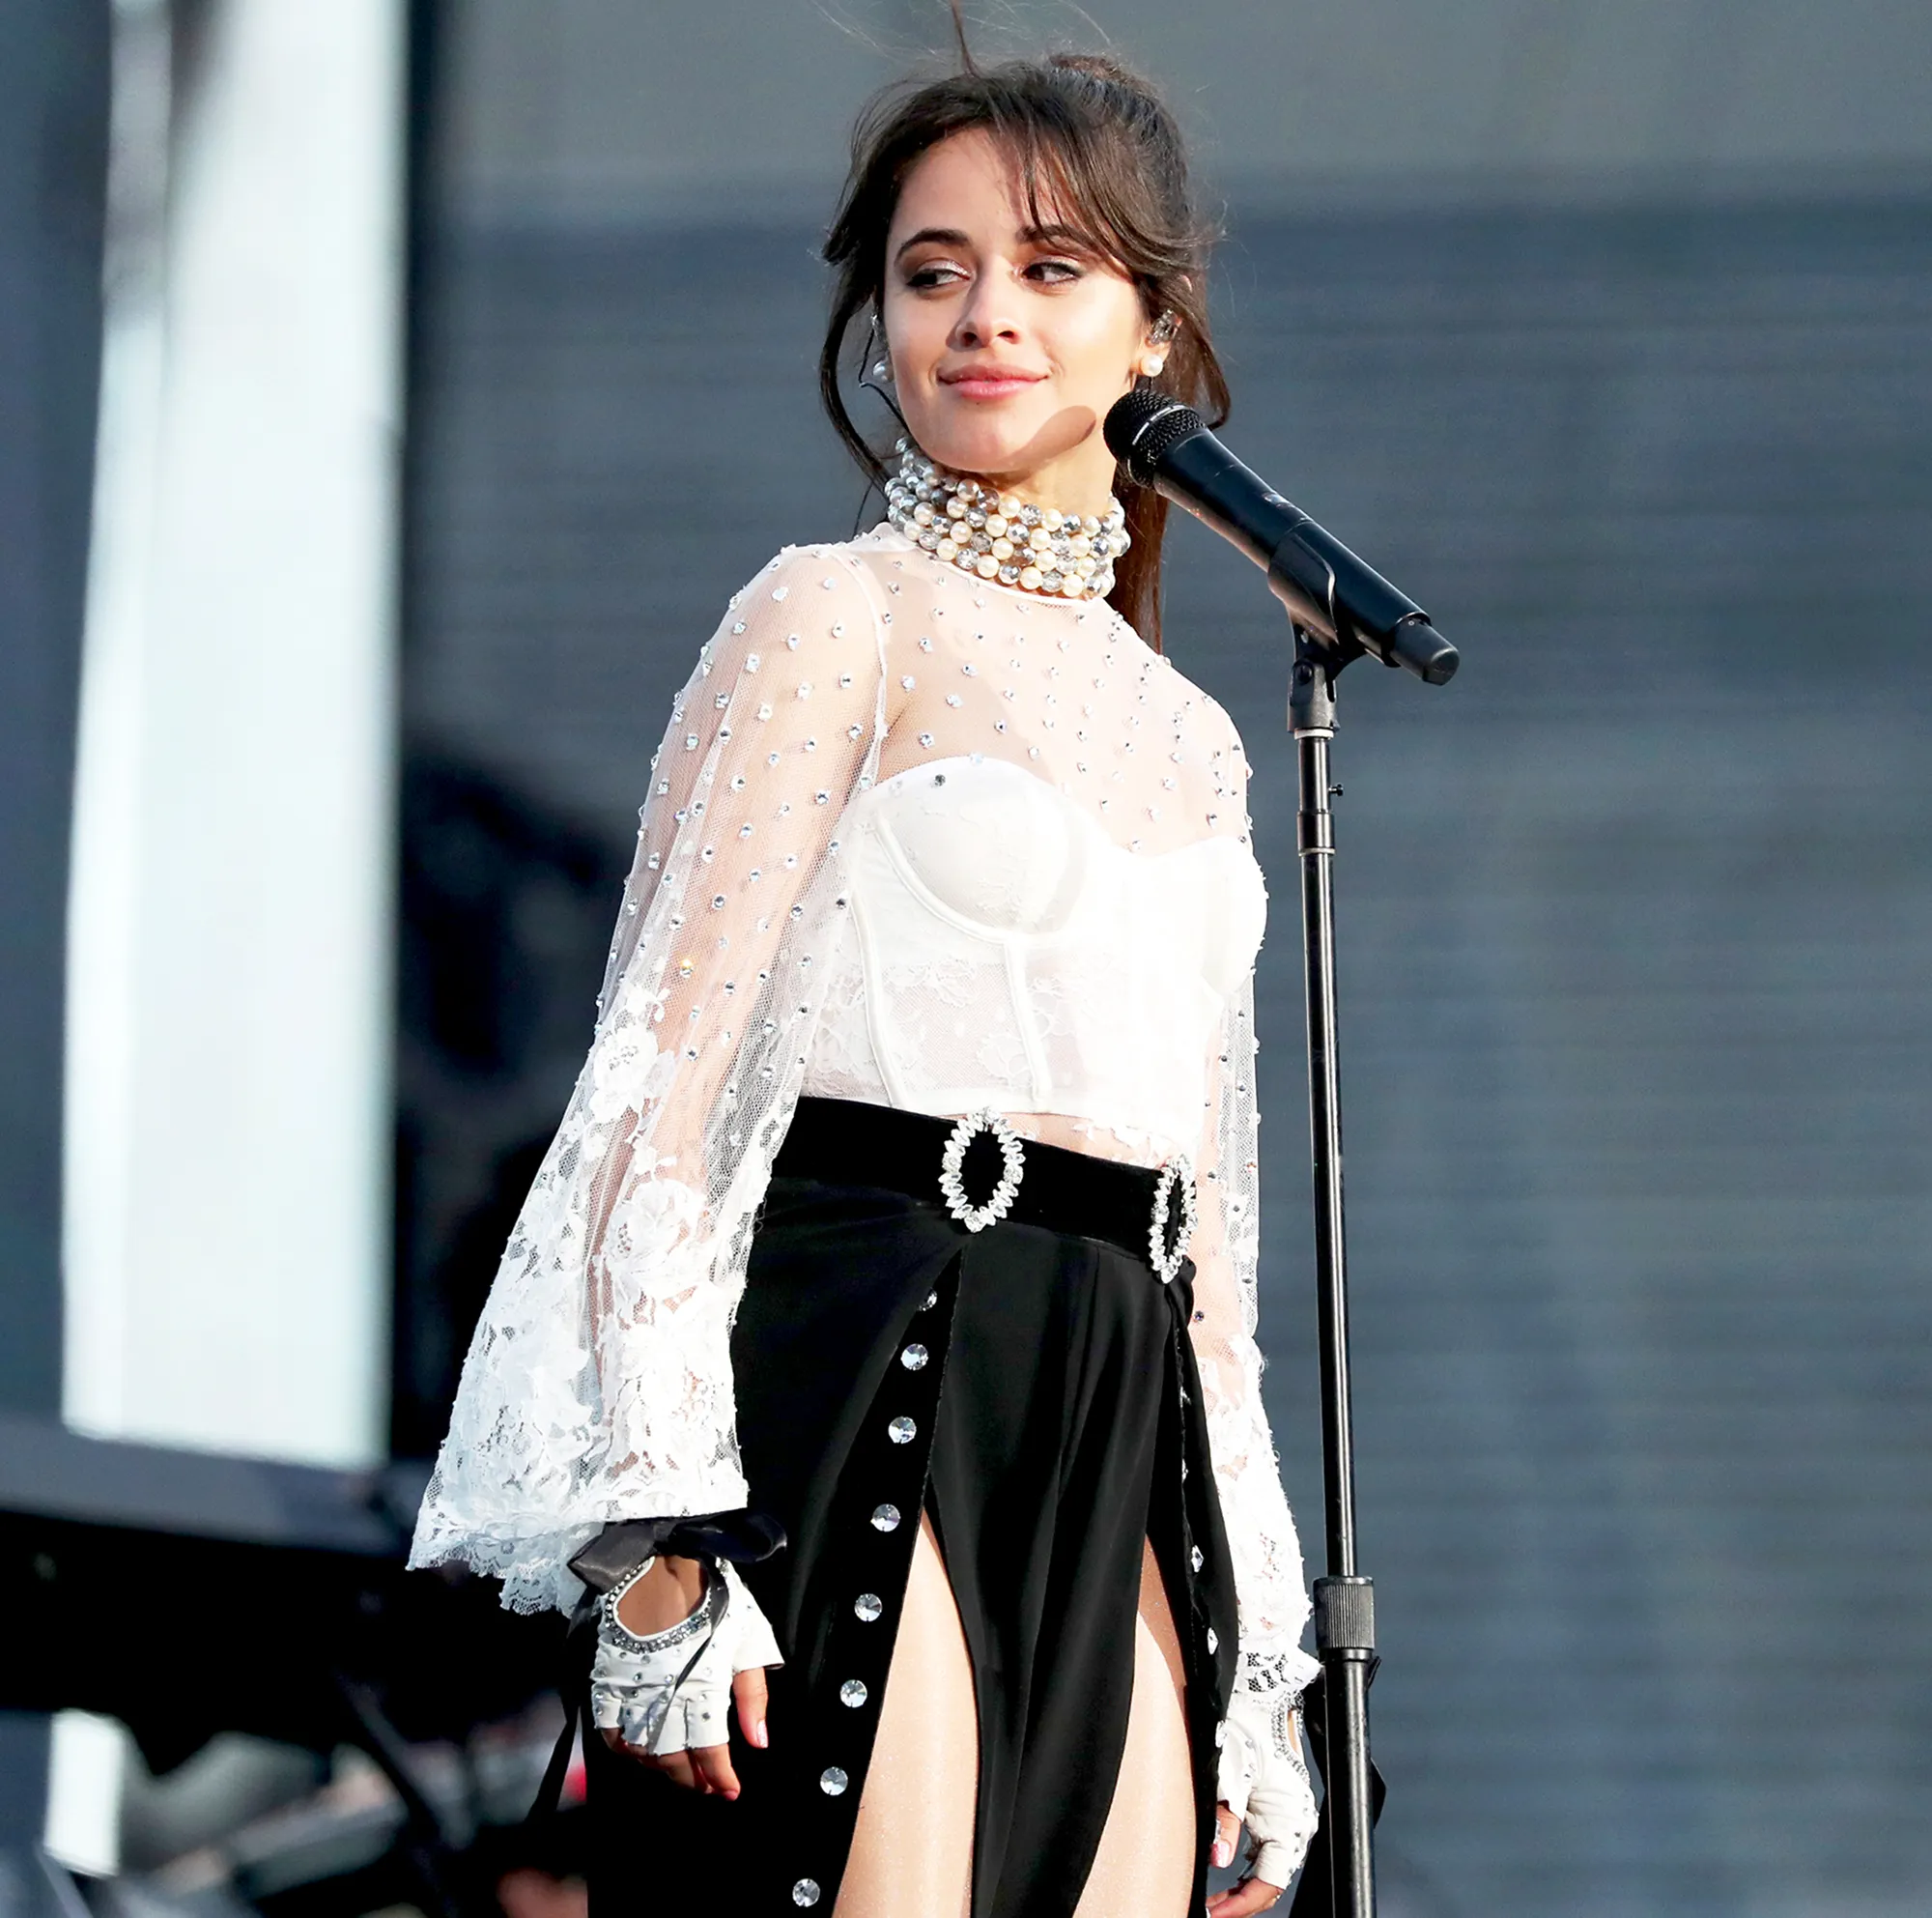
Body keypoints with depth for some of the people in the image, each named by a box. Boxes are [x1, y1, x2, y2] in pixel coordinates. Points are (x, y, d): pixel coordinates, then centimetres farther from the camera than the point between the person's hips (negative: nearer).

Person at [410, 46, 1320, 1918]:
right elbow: (666, 1070, -6)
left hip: (1119, 1473, 6)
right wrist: (661, 1538, -17)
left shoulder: (1189, 741, 20)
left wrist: (1252, 1688, 17)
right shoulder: (840, 616, 1)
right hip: (867, 1393, -6)